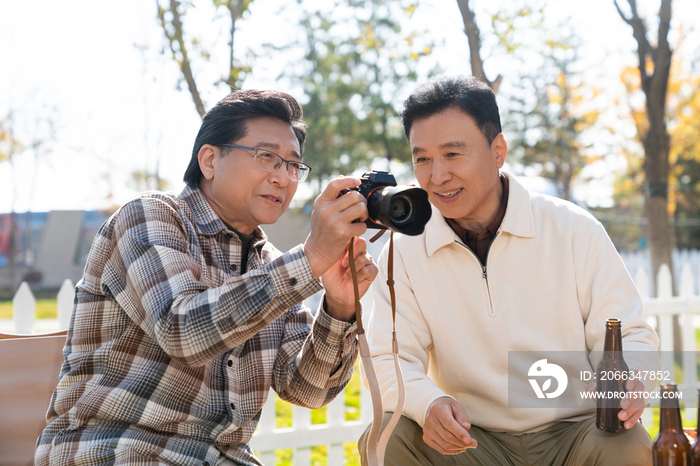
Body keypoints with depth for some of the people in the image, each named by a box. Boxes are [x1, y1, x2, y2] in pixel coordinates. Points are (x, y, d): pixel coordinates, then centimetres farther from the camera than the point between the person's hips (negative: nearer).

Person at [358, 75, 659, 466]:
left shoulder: (574, 231, -4)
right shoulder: (404, 254, 0)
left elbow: (628, 335, -1)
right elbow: (390, 359, -4)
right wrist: (427, 403, -27)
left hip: (573, 434, -1)